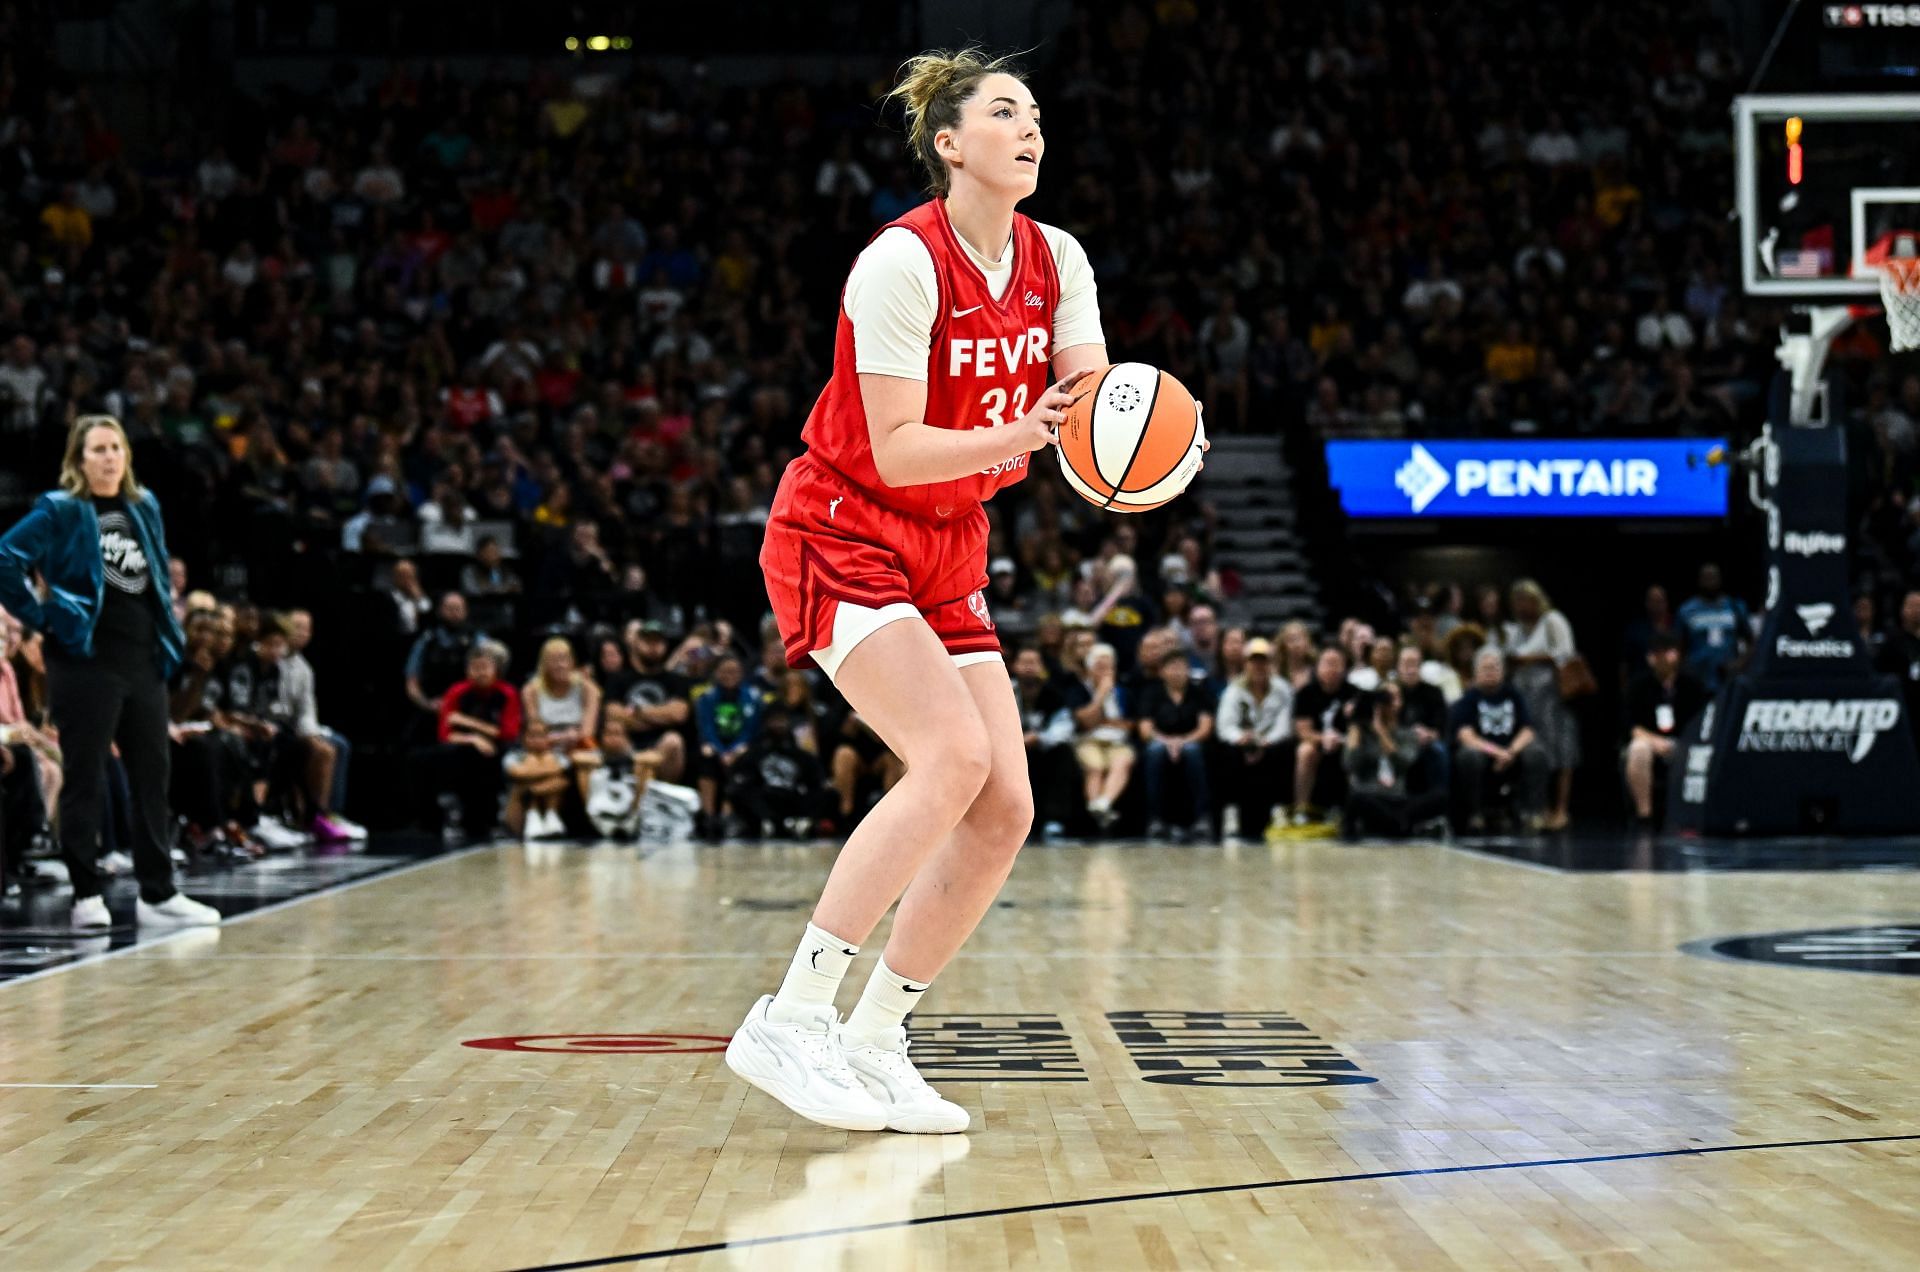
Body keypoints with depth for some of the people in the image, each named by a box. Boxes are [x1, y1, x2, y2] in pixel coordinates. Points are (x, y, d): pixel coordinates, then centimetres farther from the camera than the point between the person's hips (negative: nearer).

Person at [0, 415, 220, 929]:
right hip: (86, 661, -6)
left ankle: (158, 895, 13)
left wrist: (170, 631, 15)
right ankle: (86, 895, 7)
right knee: (86, 781, 0)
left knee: (153, 776, 8)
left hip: (144, 660, 6)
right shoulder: (59, 512, -6)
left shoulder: (145, 507, 13)